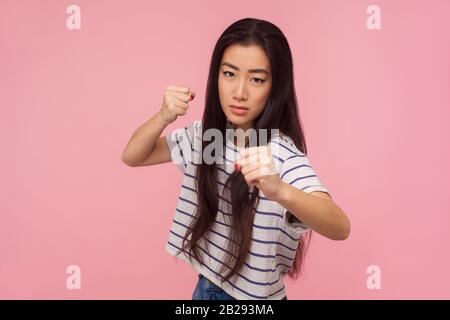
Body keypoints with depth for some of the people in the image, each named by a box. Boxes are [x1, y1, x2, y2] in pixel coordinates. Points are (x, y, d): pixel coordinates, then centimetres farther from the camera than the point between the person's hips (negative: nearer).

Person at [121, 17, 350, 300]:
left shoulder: (282, 153, -24)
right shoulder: (205, 134, -5)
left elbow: (340, 228, -36)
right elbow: (132, 157, -2)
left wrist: (280, 190, -54)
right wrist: (163, 118, -21)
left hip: (256, 295, -5)